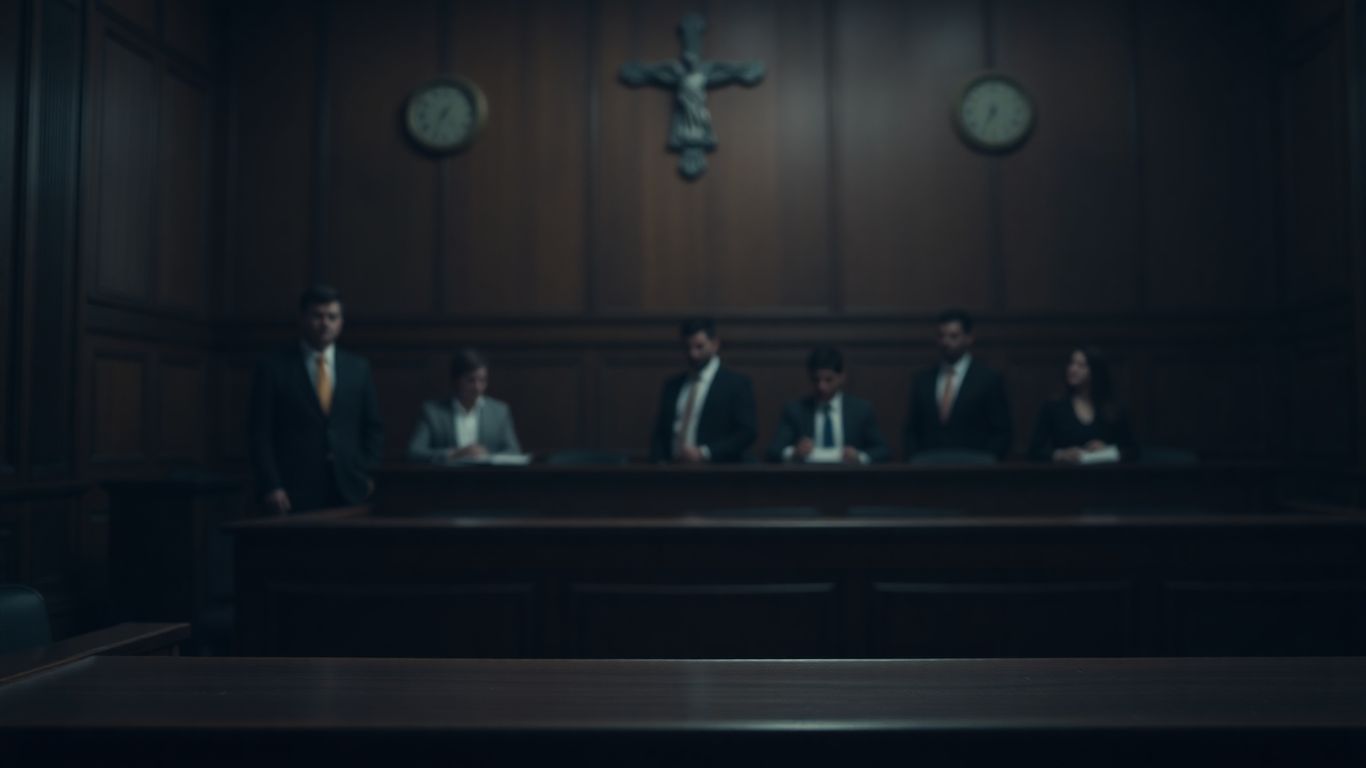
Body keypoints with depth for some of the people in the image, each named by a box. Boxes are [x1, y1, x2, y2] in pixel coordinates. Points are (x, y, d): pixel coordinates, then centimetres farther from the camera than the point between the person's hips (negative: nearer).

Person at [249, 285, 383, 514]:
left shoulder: (358, 368, 12)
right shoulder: (273, 368, 3)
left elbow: (373, 428, 15)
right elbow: (261, 435, 0)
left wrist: (366, 475, 5)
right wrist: (271, 487, -8)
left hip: (350, 493, 2)